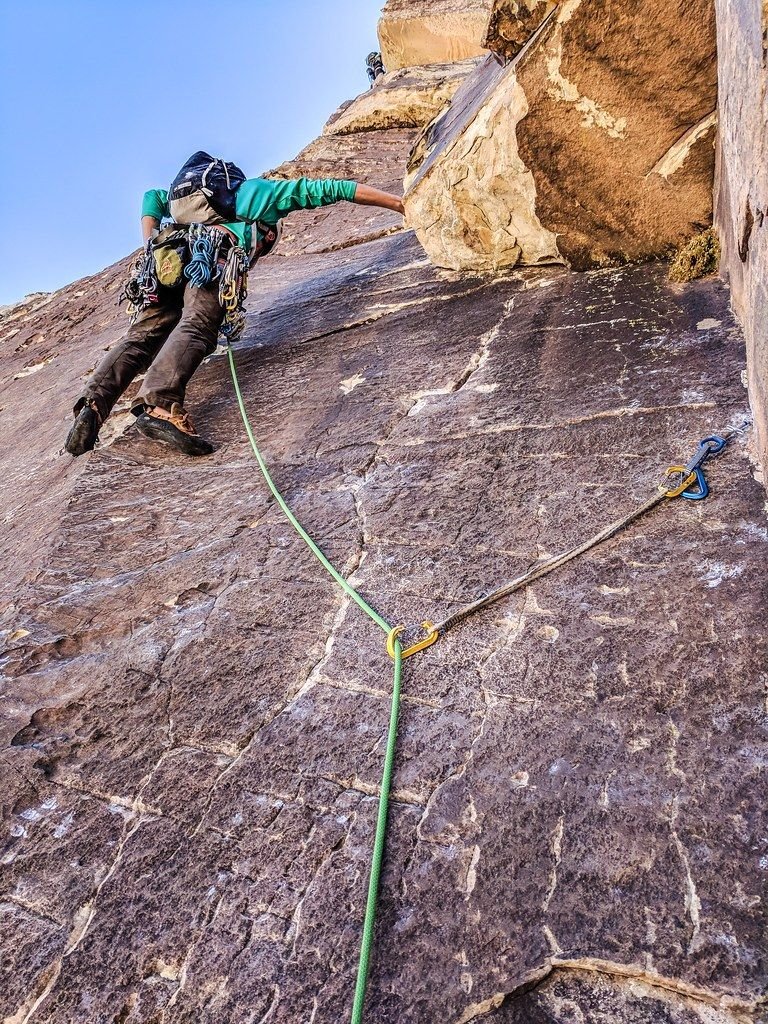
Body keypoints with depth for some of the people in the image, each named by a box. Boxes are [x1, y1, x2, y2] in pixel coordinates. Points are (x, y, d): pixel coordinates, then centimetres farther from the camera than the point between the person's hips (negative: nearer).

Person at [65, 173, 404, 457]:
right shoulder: (272, 189, 32)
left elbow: (153, 196, 34)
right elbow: (332, 188, 30)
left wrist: (151, 249, 23)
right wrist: (399, 203, 33)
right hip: (216, 247, -5)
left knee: (143, 335, -4)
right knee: (197, 326, -26)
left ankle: (93, 405, -24)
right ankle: (160, 405, -50)